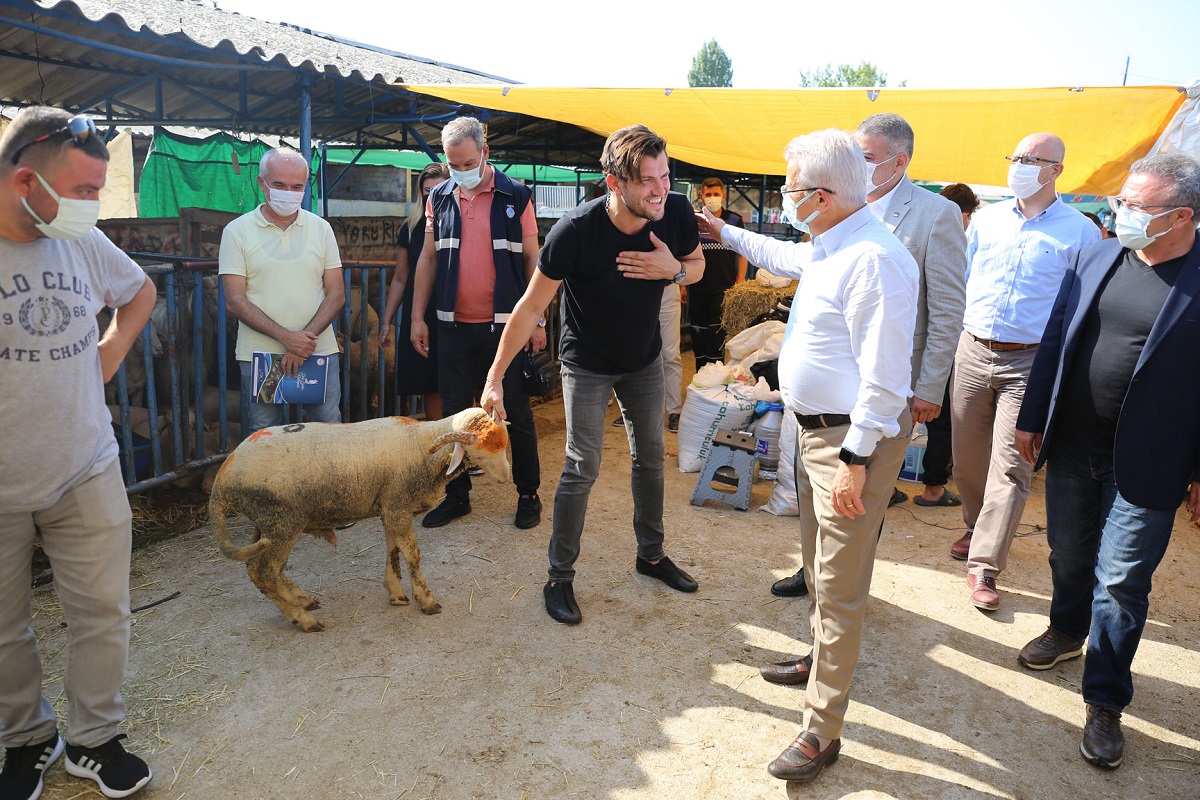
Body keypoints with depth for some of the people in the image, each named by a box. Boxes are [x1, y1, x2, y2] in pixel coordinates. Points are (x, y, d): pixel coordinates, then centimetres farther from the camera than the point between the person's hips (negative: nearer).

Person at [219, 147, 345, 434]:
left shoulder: (321, 228, 7)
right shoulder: (237, 231, 1)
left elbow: (336, 294, 3)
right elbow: (235, 301, -5)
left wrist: (306, 338, -11)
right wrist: (285, 337, -16)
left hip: (320, 352, 1)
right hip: (259, 354, -1)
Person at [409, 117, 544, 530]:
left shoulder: (516, 196, -1)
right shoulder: (439, 197, 8)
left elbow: (532, 259, 0)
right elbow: (428, 258, 10)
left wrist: (538, 320, -5)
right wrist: (418, 317, 6)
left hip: (505, 325, -3)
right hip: (454, 326, 3)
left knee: (516, 413, 5)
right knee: (455, 413, 10)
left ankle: (528, 493, 19)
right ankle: (457, 494, 23)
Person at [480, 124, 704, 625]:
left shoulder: (676, 212, -19)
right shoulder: (576, 231, -31)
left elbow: (697, 265, 2)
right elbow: (531, 306, -22)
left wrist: (674, 269, -23)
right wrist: (495, 377, -20)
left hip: (645, 359, 5)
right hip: (587, 365, -4)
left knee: (651, 457, 14)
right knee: (582, 467, -6)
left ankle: (651, 554, 35)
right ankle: (559, 578, 11)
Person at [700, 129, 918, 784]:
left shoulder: (874, 261, -24)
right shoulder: (826, 247, 7)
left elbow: (885, 378, -25)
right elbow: (785, 256, 32)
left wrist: (855, 459, -23)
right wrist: (725, 233, 40)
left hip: (853, 438, -10)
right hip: (815, 429, 10)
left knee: (839, 584, 0)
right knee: (818, 563, 25)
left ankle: (822, 730, 13)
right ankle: (822, 660, 46)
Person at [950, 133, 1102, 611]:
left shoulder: (1080, 231, -2)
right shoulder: (986, 220, 8)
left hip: (1030, 361, -3)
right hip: (972, 352, 4)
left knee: (1009, 466, -5)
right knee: (966, 456, 13)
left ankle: (984, 567, 1)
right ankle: (977, 528, 37)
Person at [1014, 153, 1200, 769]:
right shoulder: (1095, 257, 1)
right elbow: (1055, 338, 6)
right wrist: (1031, 418, 7)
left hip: (1145, 464, -4)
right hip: (1072, 446, 4)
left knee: (1120, 582, 4)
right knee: (1068, 555, 21)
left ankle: (1104, 701, 22)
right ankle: (1067, 632, 49)